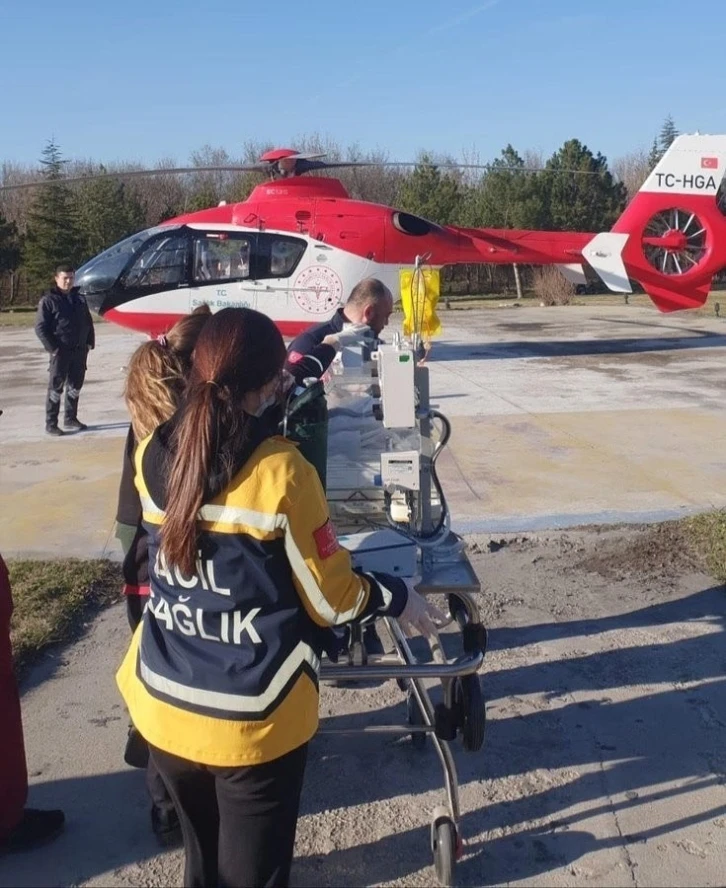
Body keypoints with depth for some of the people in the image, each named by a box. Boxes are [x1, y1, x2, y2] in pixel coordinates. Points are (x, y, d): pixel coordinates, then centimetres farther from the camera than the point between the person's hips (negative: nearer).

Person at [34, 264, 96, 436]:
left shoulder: (79, 298, 12)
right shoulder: (48, 300, -5)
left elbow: (88, 322, 18)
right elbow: (40, 327, -9)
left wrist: (90, 342, 7)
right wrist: (52, 348, -14)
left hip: (80, 350, 6)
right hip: (61, 351, -6)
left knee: (75, 386, 13)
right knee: (55, 387, -1)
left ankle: (71, 418, 26)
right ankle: (51, 423, 5)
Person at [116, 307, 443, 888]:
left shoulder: (151, 457, -8)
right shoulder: (281, 472, -22)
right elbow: (331, 600, -13)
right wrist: (396, 598, 5)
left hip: (164, 706, 5)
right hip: (253, 721, -5)